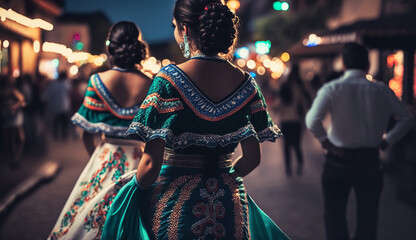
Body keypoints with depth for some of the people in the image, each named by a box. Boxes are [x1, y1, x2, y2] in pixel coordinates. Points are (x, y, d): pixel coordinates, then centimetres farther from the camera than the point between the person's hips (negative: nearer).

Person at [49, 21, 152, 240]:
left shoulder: (99, 81, -8)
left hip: (106, 158, 0)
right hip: (140, 162, 0)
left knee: (89, 217, 15)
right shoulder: (149, 84, -8)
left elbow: (87, 134, -4)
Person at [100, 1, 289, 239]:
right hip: (229, 206, 4)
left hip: (173, 202, -4)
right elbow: (253, 158, 2)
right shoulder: (245, 83, -3)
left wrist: (134, 182, 4)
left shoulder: (169, 79, -15)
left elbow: (152, 164, -17)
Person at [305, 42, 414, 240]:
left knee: (335, 216, 11)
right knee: (368, 218, 14)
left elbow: (312, 121, -23)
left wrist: (325, 141, -8)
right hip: (370, 161, 3)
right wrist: (387, 141, 10)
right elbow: (407, 119, 6)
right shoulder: (382, 90, -1)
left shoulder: (332, 88, -10)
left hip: (339, 160, -2)